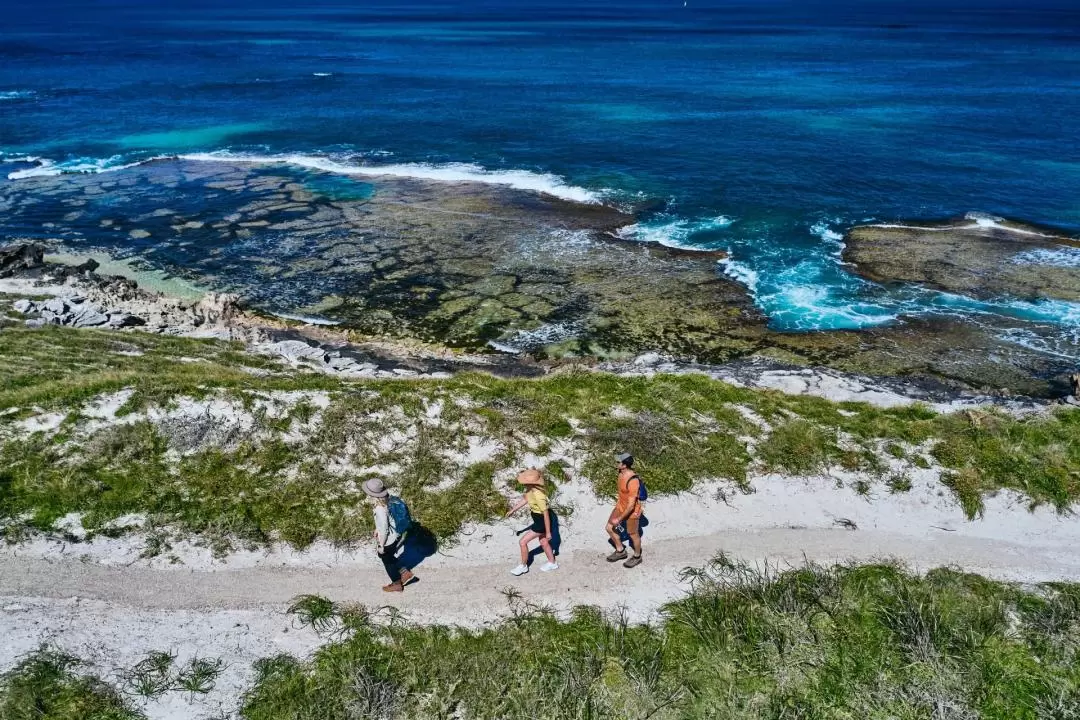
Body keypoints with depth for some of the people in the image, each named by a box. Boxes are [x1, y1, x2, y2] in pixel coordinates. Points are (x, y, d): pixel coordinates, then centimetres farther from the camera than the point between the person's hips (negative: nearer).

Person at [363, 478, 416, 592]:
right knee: (389, 558, 29)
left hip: (388, 539, -8)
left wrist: (381, 545, -14)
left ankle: (396, 584, 38)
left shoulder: (380, 510, -35)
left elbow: (384, 530, -26)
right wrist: (377, 529, 19)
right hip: (395, 535, 8)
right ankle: (406, 573, 37)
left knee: (388, 561, 18)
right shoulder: (386, 500, -9)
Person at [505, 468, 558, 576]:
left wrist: (548, 532, -19)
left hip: (542, 521, -9)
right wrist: (513, 510, 18)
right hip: (538, 519, 9)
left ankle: (523, 566, 22)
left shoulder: (538, 495, -36)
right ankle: (552, 563, 45)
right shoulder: (530, 489, -10)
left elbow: (546, 514, -28)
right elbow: (525, 499, 11)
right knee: (543, 542, 26)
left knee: (522, 542, 1)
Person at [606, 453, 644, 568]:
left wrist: (619, 519, -24)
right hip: (620, 507, 8)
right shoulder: (622, 472, -10)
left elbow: (631, 505, -32)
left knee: (633, 534, 15)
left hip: (632, 511, -8)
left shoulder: (633, 481, -37)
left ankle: (637, 557, 41)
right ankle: (620, 551, 38)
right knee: (610, 528, 16)